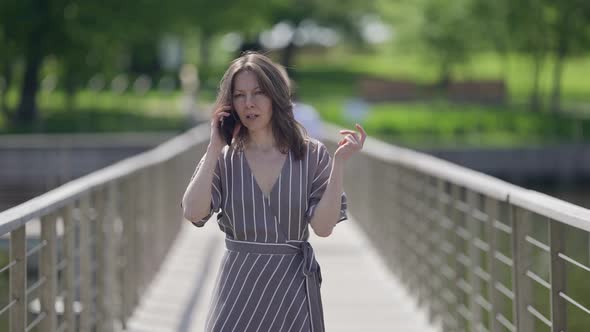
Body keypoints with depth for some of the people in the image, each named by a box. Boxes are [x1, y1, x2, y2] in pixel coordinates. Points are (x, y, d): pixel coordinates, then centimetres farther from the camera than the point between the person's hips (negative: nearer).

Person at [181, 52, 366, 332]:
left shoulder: (312, 155, -1)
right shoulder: (223, 158, 1)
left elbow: (323, 226, -10)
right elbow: (193, 213, -13)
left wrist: (339, 162, -16)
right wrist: (214, 148, -10)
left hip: (294, 288, 0)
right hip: (238, 286, 1)